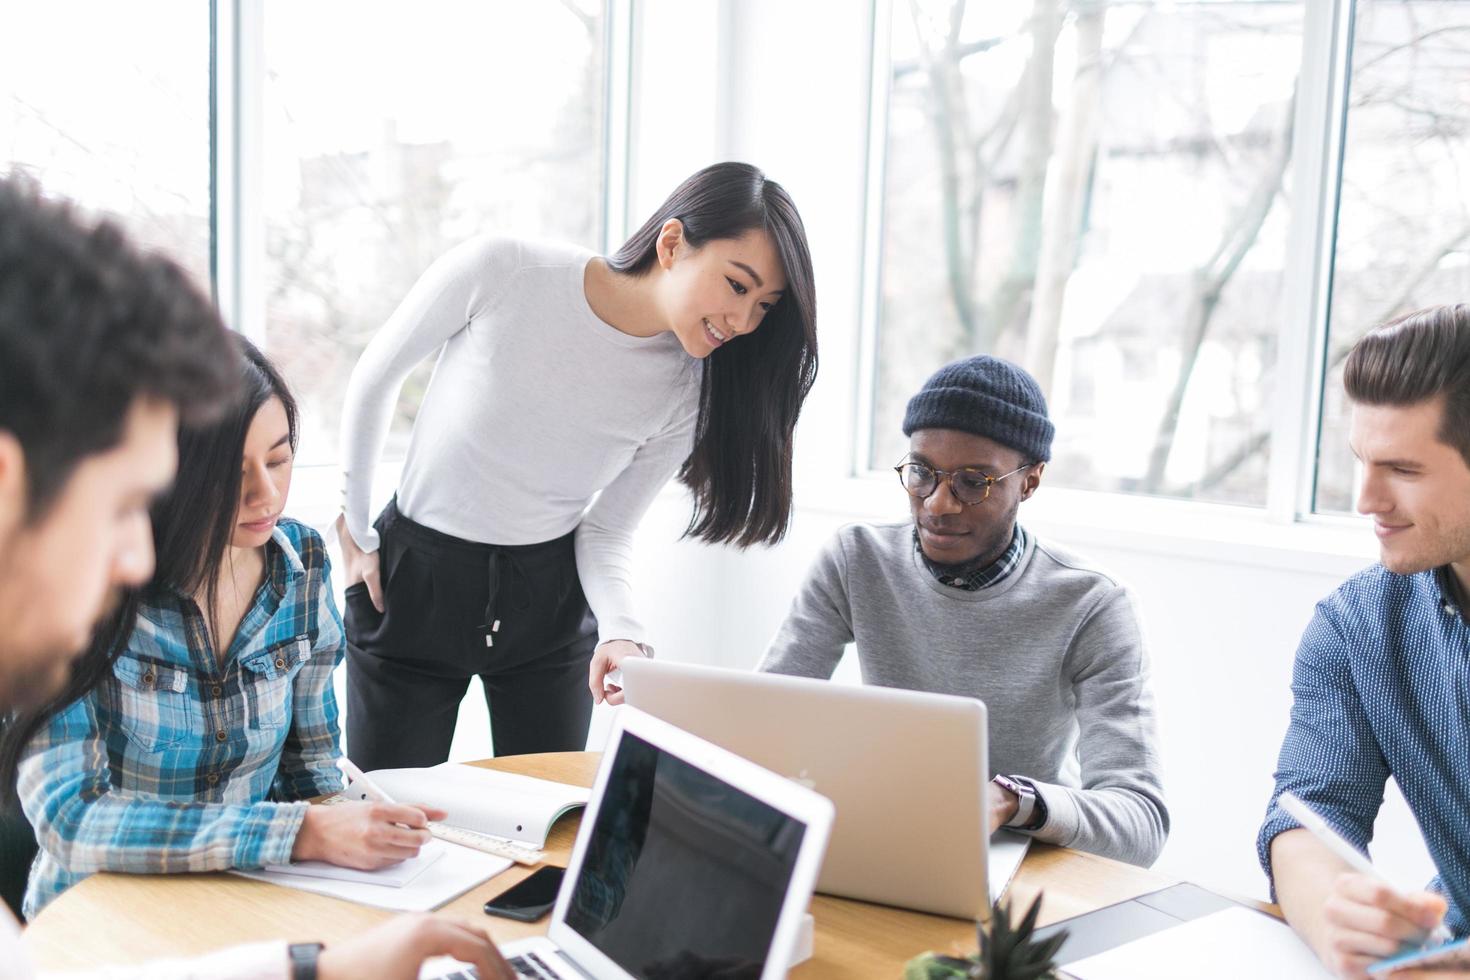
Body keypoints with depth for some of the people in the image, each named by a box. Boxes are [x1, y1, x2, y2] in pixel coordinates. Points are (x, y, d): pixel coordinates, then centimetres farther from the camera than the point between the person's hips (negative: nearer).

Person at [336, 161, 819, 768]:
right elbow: (375, 379, -6)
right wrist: (355, 530, 1)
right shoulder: (499, 273, -22)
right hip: (410, 579, -2)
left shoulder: (687, 393, -13)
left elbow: (607, 531, -4)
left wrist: (620, 633, -24)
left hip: (550, 599, 2)